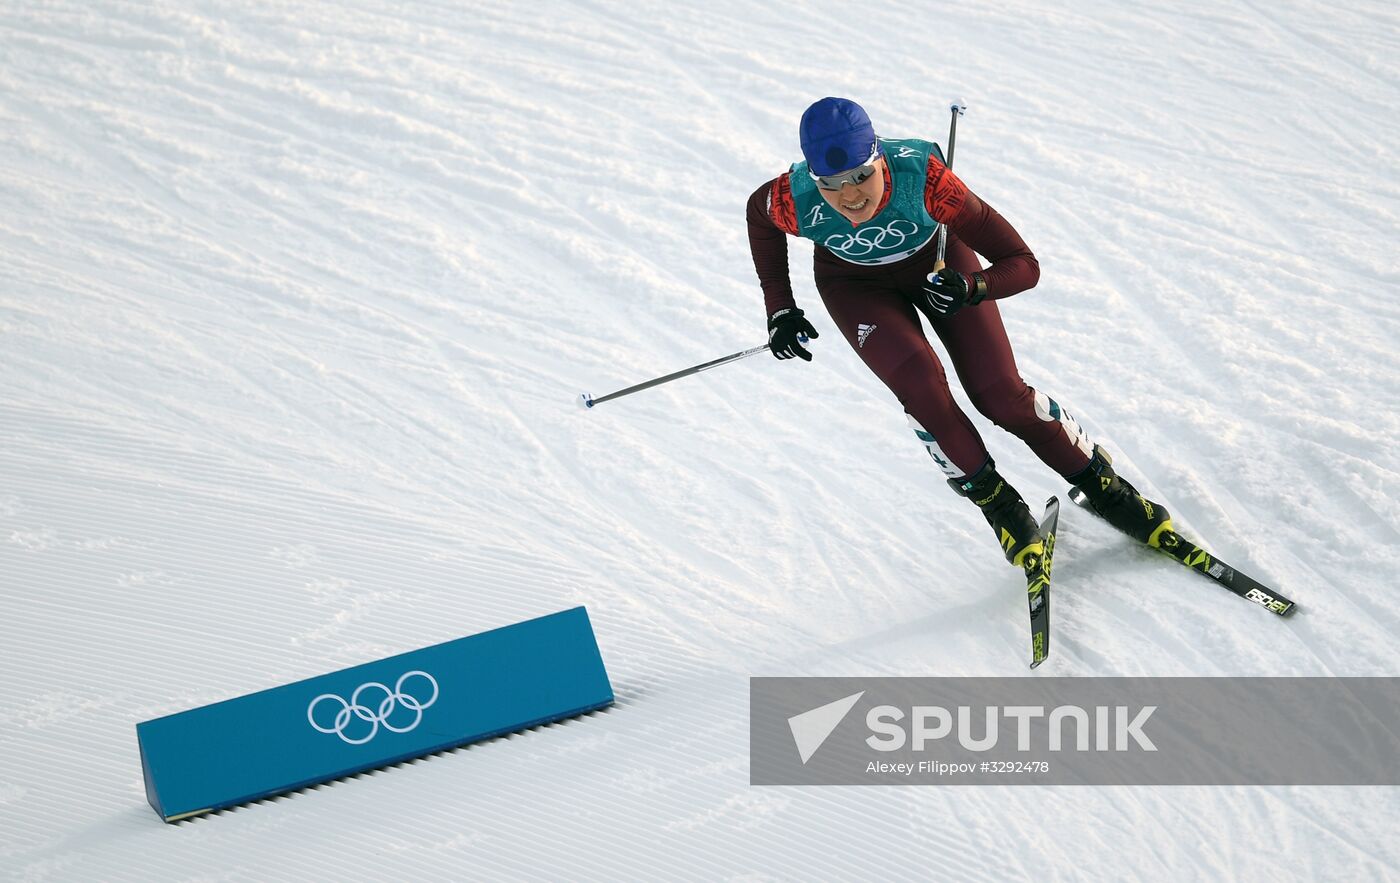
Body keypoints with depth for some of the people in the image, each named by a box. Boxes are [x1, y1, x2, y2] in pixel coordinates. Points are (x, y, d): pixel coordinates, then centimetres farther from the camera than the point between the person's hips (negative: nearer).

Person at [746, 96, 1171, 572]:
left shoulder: (922, 177, -41)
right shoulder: (795, 202, -36)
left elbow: (1024, 265, -34)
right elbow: (759, 212, -7)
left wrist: (970, 290, -53)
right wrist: (780, 309, -8)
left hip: (937, 260, -1)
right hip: (856, 283, 1)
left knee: (1001, 395, -8)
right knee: (918, 379, -25)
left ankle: (1102, 484, 18)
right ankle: (997, 504, -2)